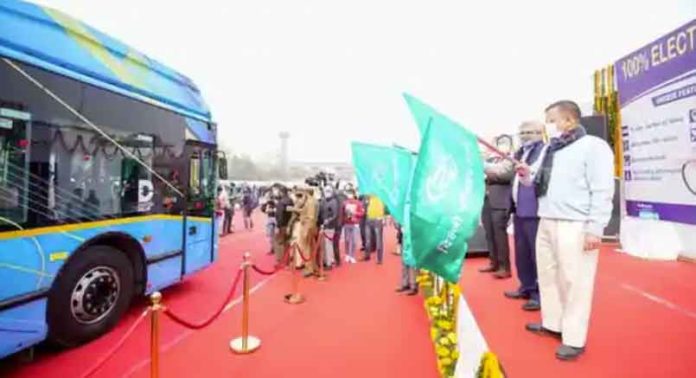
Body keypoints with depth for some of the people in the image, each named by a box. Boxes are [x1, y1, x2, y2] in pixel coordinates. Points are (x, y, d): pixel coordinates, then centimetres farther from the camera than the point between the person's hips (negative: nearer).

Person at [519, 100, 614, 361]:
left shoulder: (593, 147, -4)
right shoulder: (552, 150, 20)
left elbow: (602, 191, -11)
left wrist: (594, 229, -16)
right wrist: (529, 177, 6)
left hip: (575, 227, -8)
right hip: (546, 223, 8)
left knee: (574, 282, -1)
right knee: (548, 276, 14)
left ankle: (574, 339, 11)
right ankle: (552, 323, 30)